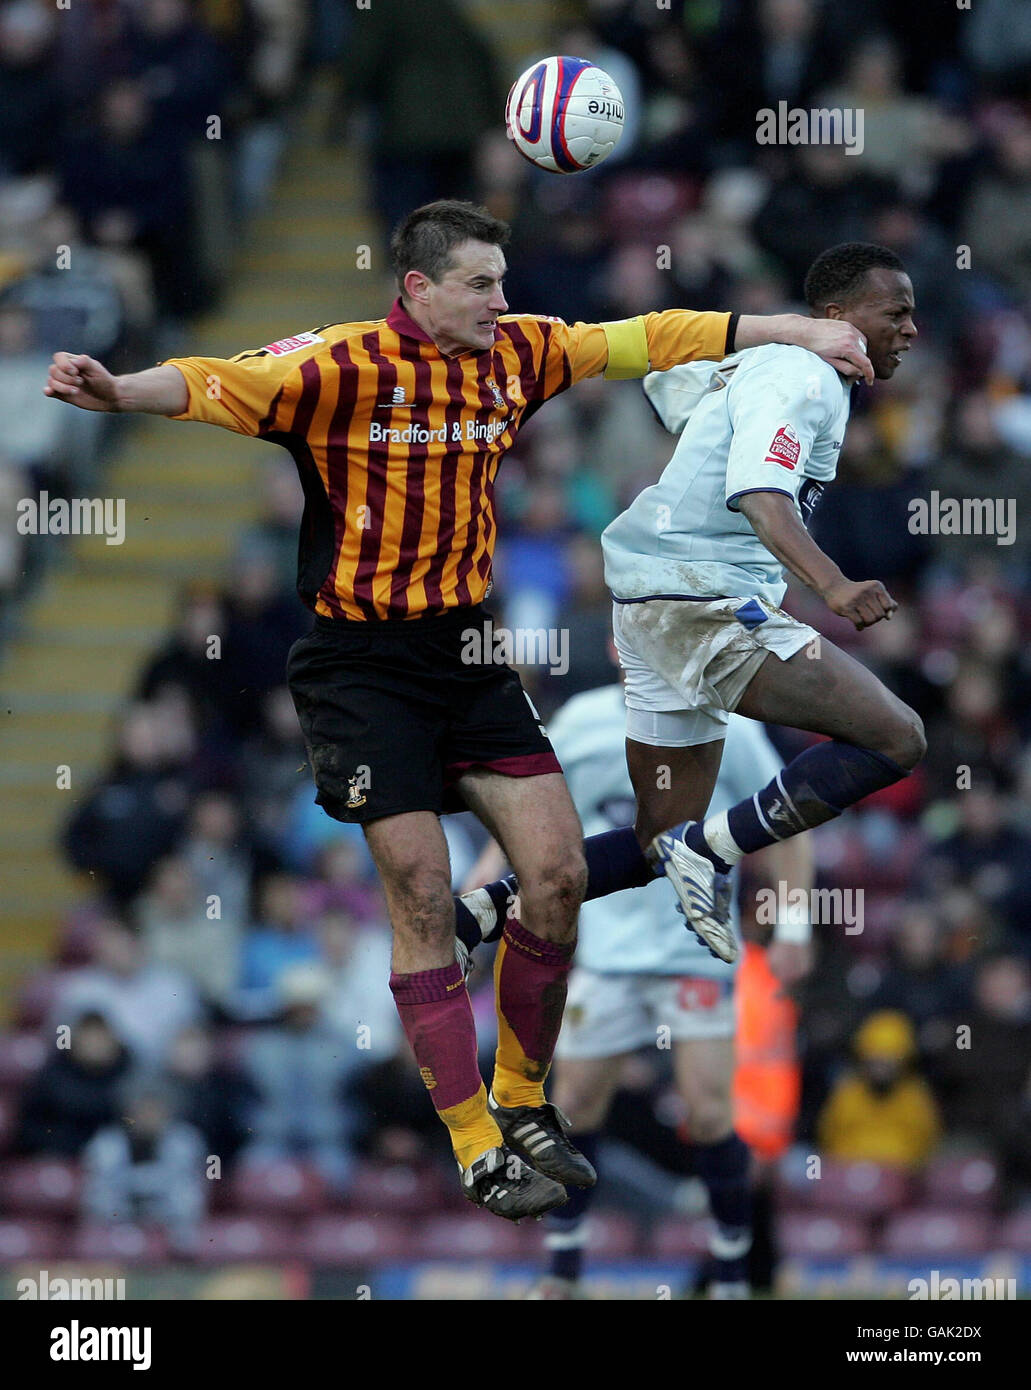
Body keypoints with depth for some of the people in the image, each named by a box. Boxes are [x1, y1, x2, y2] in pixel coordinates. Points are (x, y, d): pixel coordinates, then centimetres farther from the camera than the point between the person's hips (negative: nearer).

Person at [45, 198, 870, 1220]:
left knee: (557, 874, 1)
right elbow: (217, 385, -28)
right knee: (423, 900, -7)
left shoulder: (515, 355, 4)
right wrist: (117, 391, -47)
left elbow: (645, 338, 13)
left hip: (465, 653, 6)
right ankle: (478, 1150, 0)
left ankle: (521, 1106, 18)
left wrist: (795, 333, 14)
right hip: (362, 665, -6)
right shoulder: (347, 366, -15)